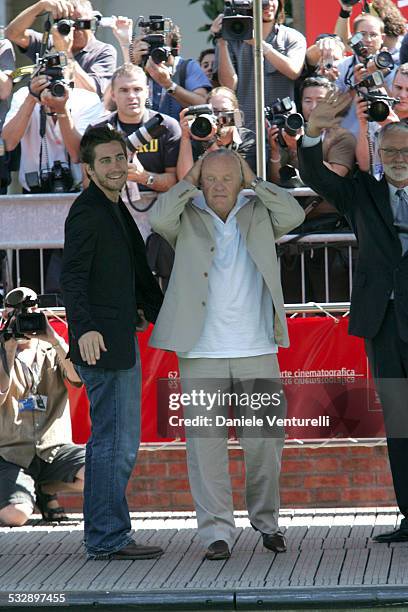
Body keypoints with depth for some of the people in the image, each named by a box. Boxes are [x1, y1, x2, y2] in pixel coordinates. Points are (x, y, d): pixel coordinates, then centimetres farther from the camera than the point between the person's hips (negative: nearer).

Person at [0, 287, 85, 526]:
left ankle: (46, 490, 6)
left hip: (54, 448, 3)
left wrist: (54, 339, -15)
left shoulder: (53, 351, 13)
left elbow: (79, 378, -8)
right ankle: (28, 492, 12)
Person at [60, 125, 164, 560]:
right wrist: (85, 328, -36)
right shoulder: (87, 212, -13)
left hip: (120, 342, 10)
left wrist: (155, 309, 28)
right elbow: (72, 277, -24)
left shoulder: (116, 210, 18)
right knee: (114, 443, -8)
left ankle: (106, 535, 22)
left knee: (119, 442, 15)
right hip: (101, 343, -10)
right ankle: (107, 538, -4)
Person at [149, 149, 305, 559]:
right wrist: (189, 182, -4)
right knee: (205, 442, -4)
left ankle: (266, 521, 24)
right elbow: (159, 218, -17)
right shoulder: (187, 218, 3)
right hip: (202, 355, -2)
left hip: (257, 351, 2)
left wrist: (254, 180, -2)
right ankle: (217, 532, -1)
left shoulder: (258, 214, 10)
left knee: (264, 441, 7)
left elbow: (294, 215, -8)